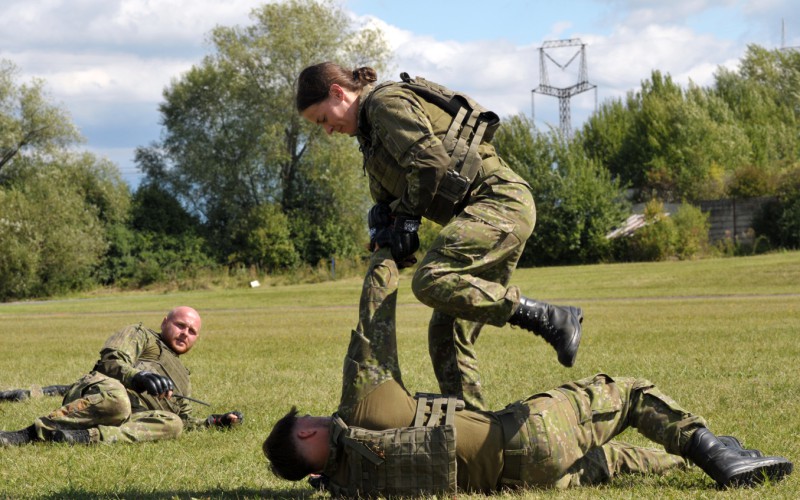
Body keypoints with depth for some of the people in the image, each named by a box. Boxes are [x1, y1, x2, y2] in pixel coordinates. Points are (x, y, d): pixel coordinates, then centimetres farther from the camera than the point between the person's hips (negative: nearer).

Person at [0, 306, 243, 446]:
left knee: (172, 424, -29)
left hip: (132, 420, 5)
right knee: (116, 400, -43)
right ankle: (33, 432, -34)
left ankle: (87, 437, -39)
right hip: (102, 389, -5)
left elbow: (185, 421, 39)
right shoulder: (141, 335, 21)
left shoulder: (183, 380, 41)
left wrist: (216, 421, 21)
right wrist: (139, 376, -19)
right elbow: (112, 360, 1)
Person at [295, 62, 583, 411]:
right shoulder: (371, 130, 25)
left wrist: (407, 219, -10)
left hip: (499, 199, -10)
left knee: (432, 281, -30)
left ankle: (550, 319, -23)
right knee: (447, 333, 5)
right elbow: (386, 197, 25)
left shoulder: (388, 102, -6)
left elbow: (430, 161, -19)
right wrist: (384, 230, 3)